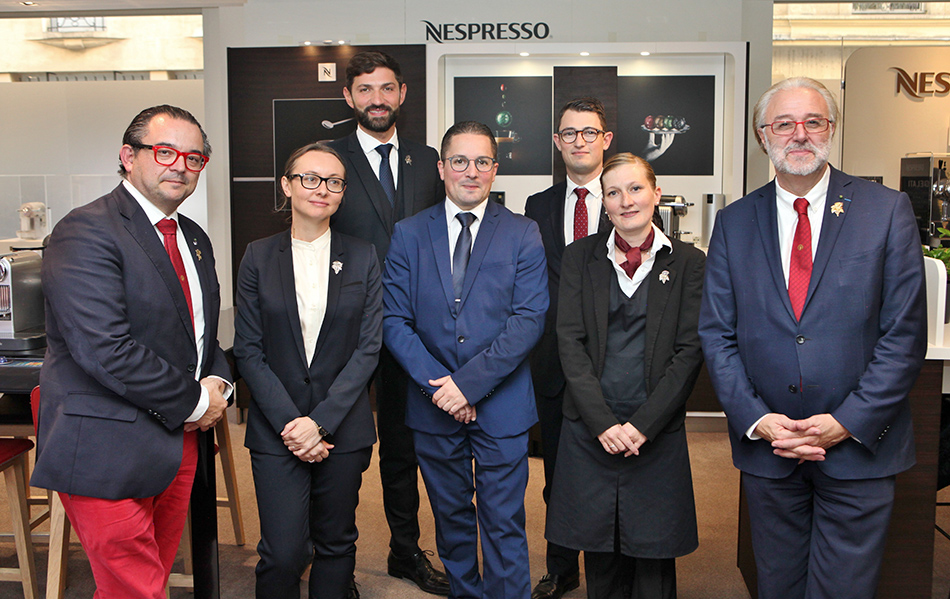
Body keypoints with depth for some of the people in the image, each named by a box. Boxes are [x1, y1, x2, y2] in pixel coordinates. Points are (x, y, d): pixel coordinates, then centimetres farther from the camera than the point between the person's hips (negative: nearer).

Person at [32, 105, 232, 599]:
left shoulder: (194, 239, 15)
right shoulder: (85, 233, -13)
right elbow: (105, 350, -23)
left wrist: (217, 382, 1)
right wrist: (194, 402, -14)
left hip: (178, 442, 8)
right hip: (108, 453, -8)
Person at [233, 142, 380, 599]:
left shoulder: (363, 259, 3)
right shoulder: (259, 257, 3)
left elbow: (368, 348, -2)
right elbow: (249, 352, -1)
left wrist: (321, 421, -11)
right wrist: (290, 421, -12)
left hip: (342, 428, 1)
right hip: (276, 430, -1)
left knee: (336, 545, 12)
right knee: (282, 554, -3)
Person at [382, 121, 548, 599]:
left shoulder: (523, 235, 0)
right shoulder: (408, 234, 4)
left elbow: (529, 319, -9)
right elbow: (394, 320, -1)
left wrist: (470, 381, -16)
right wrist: (436, 382, -13)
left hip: (501, 404, -2)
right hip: (434, 408, 2)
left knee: (503, 522, 4)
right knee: (450, 517, 17)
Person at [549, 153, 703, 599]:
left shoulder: (687, 262, 2)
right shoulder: (580, 257, 5)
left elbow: (690, 350, -3)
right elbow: (570, 341, -2)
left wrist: (643, 424, -11)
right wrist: (603, 422, -11)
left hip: (657, 435, -1)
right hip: (589, 432, 1)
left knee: (654, 553, 7)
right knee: (600, 558, 9)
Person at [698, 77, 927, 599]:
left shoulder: (887, 211, -2)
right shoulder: (734, 222, 3)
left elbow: (904, 334, -6)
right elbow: (716, 333, 1)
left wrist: (847, 422, -13)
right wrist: (756, 419, -10)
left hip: (858, 445, -2)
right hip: (766, 446, 2)